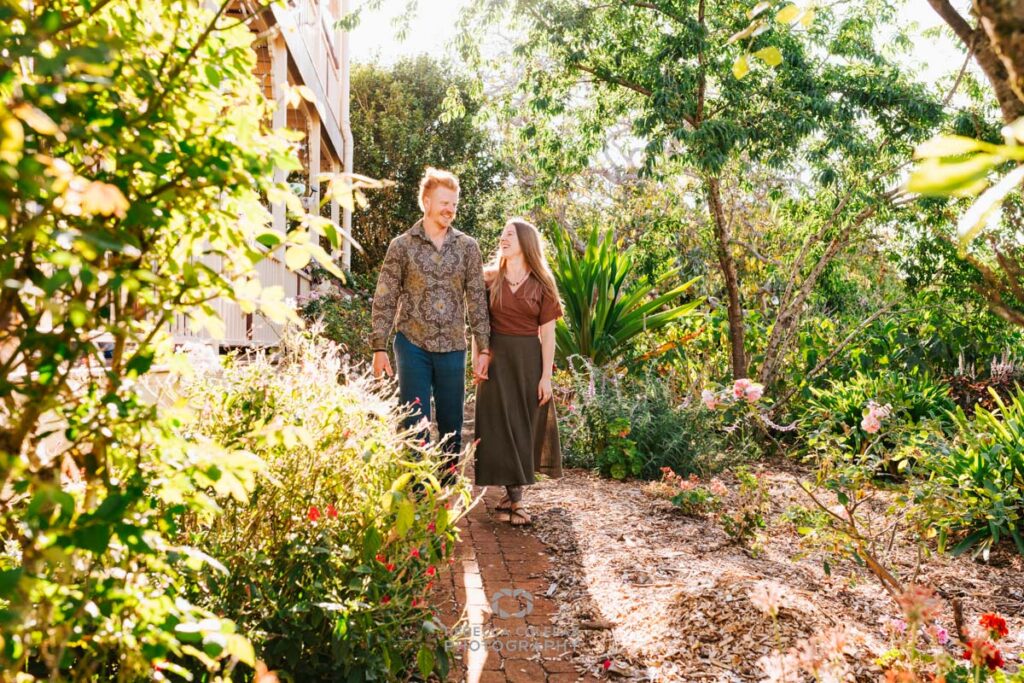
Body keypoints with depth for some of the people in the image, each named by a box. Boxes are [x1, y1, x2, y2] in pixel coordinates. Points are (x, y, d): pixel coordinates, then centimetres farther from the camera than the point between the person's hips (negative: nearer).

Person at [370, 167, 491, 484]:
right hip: (412, 344, -2)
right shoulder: (402, 245, -1)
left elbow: (477, 300, 5)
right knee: (414, 424, 0)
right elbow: (384, 300, -1)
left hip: (453, 347, 2)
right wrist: (379, 348, -6)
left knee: (451, 425, 9)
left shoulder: (467, 246, 5)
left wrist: (483, 348, 1)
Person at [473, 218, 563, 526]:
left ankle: (514, 492, 18)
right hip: (496, 358, 1)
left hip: (529, 359, 0)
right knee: (500, 424, -1)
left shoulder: (541, 284, 0)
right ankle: (514, 495, 6)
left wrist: (546, 376, -7)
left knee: (525, 425, 5)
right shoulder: (489, 278, 3)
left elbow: (547, 332, -2)